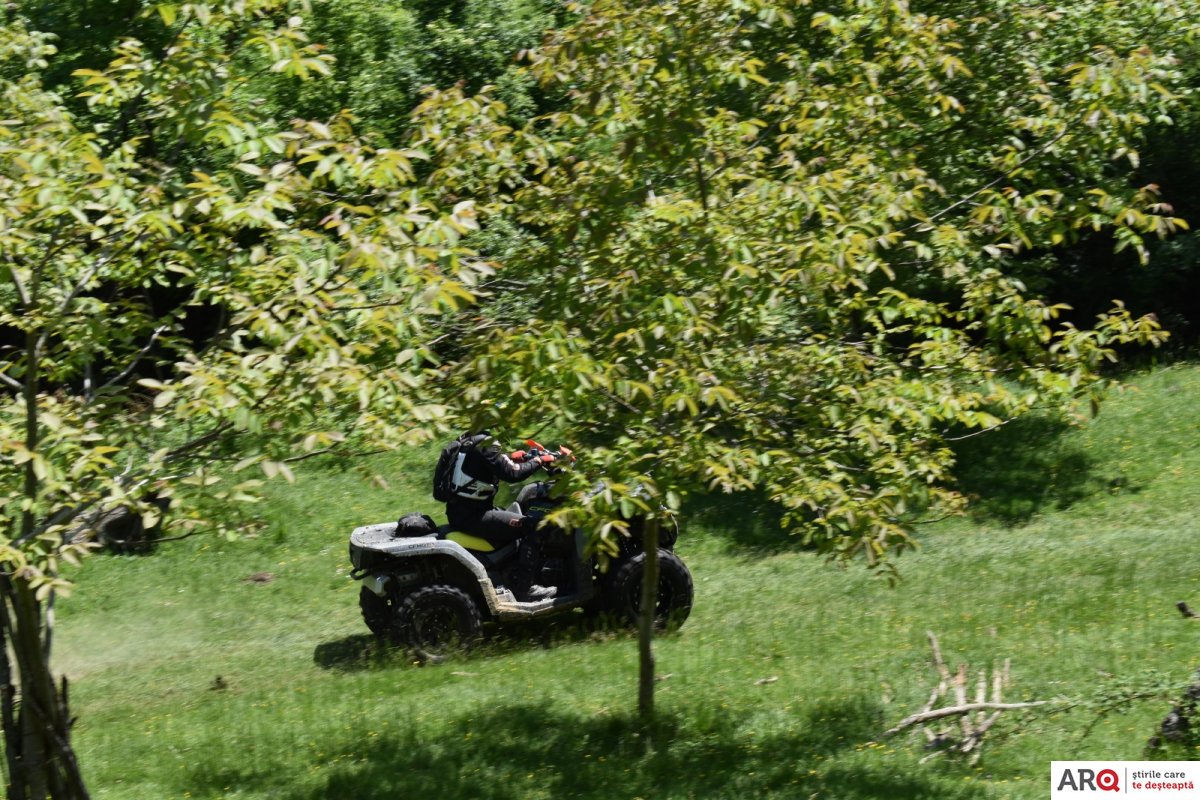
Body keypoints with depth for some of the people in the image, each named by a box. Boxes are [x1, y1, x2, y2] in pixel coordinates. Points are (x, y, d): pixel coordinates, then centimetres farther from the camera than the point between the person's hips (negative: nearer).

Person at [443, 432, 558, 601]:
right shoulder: (485, 445, -18)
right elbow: (512, 474, -24)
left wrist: (511, 457, 16)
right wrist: (539, 461, -11)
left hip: (458, 511, 11)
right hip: (471, 515, -11)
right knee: (533, 527, -14)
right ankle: (523, 586, -13)